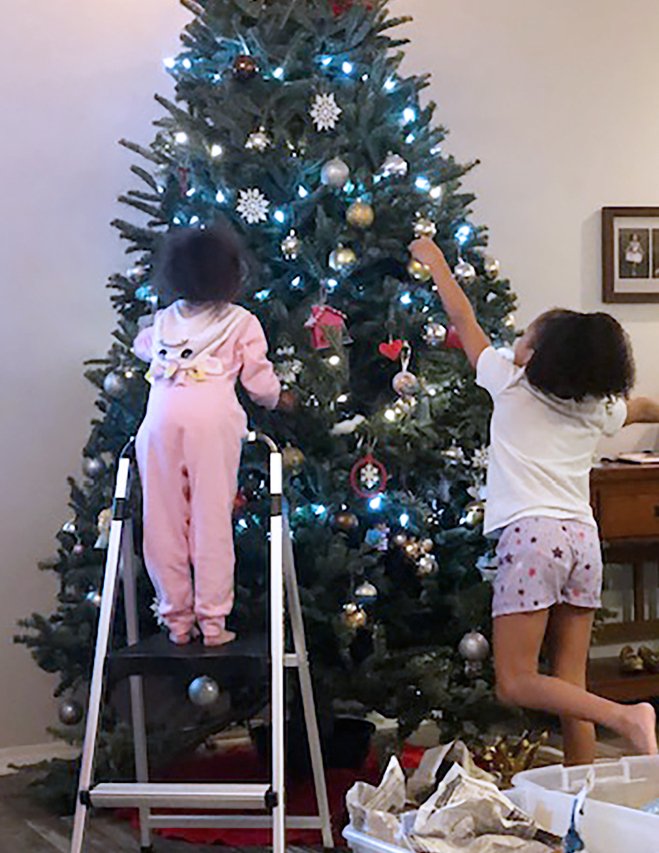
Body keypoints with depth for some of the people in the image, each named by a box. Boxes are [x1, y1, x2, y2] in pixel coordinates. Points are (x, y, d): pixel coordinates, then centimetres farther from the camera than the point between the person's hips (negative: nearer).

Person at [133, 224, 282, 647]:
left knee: (165, 520, 7)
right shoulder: (241, 322, 12)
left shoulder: (164, 321, 23)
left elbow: (141, 345, 43)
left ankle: (177, 621, 11)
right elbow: (260, 381, 12)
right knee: (211, 519, 1)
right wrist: (277, 398, 33)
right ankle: (212, 621, 2)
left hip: (162, 414, 3)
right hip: (213, 413, -2)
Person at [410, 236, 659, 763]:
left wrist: (436, 264, 29)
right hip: (583, 538, 6)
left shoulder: (512, 386, 4)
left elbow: (464, 321, 16)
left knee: (516, 683, -5)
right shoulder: (599, 410, 14)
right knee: (570, 683, 8)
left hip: (532, 533, -6)